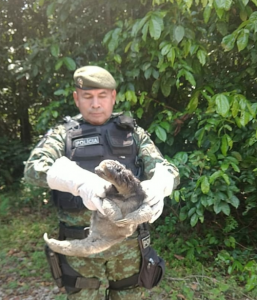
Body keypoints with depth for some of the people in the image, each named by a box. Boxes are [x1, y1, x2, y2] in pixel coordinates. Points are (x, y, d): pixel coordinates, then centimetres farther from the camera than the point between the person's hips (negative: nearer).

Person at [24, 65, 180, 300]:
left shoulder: (134, 133, 5)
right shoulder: (63, 134, 1)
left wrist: (158, 186, -30)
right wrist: (81, 181, -38)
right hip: (80, 245, -1)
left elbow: (168, 170, -5)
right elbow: (34, 167, -17)